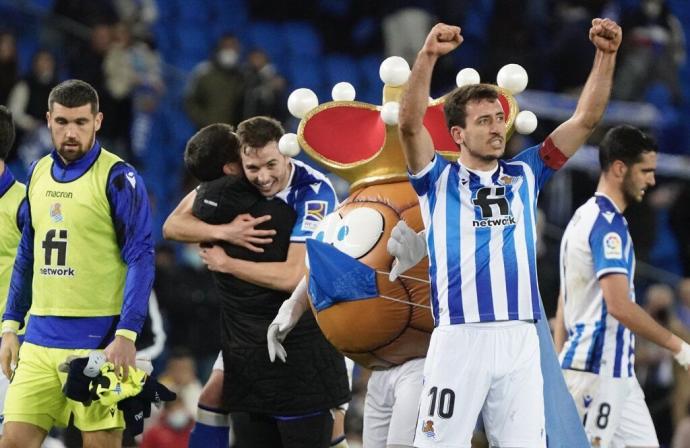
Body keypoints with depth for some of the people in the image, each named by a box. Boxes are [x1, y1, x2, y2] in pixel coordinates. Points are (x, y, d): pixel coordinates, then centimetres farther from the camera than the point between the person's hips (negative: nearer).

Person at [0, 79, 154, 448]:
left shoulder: (117, 178, -7)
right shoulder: (38, 173, 13)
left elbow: (141, 259, -10)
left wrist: (126, 335, -18)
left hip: (97, 341, -6)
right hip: (39, 339, 6)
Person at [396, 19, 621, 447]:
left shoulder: (524, 174, 14)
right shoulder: (440, 180, 6)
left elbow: (585, 120, 11)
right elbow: (410, 125, -11)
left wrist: (606, 55, -1)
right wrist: (428, 56, -24)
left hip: (520, 339, 3)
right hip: (459, 339, -3)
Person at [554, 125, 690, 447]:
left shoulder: (584, 216, 16)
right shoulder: (608, 222, -14)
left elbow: (565, 301, 20)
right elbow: (619, 305, -23)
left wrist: (561, 371, 22)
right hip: (599, 369, -10)